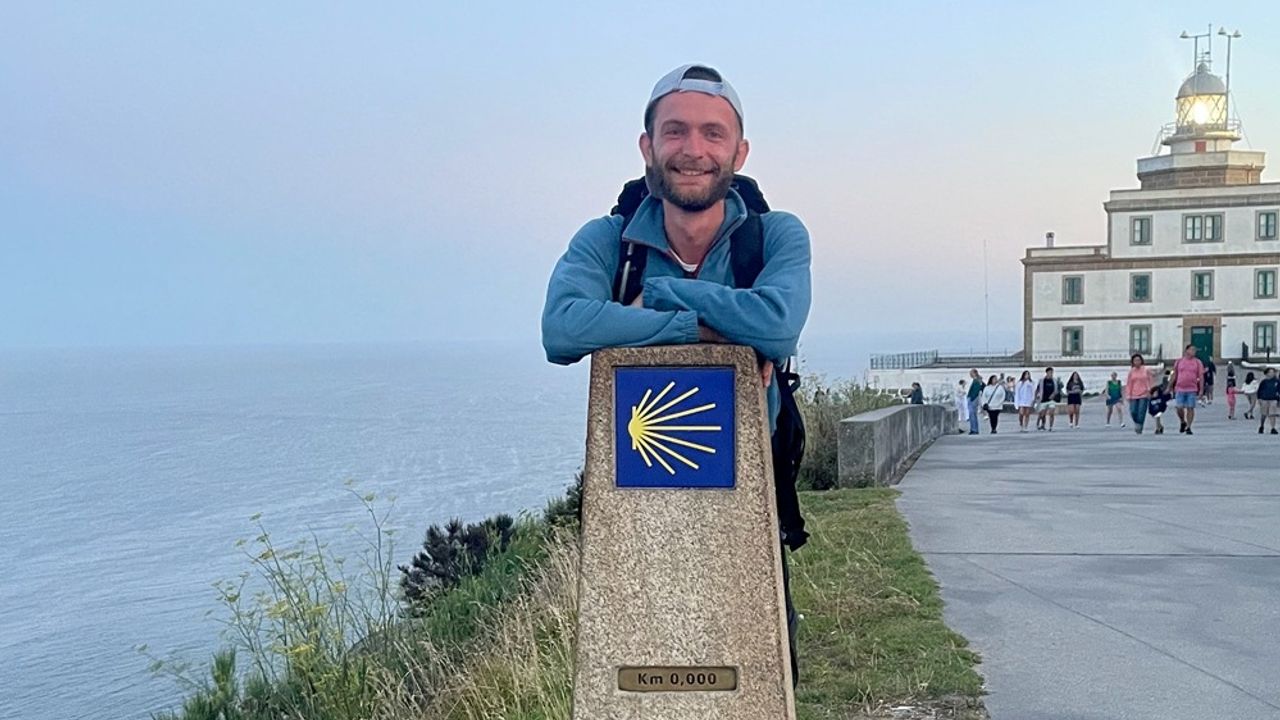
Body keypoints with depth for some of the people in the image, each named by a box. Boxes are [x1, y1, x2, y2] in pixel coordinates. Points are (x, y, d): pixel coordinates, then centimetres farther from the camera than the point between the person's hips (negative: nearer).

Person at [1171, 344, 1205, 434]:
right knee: (1179, 408, -5)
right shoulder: (1179, 361, 8)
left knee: (1190, 408, -1)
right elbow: (1174, 375, 14)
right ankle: (1182, 422, 21)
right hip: (1180, 389, 0)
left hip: (1192, 390, 0)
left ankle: (1188, 427, 6)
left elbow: (1201, 377, 3)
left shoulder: (1198, 362, 5)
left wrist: (1201, 390, -3)